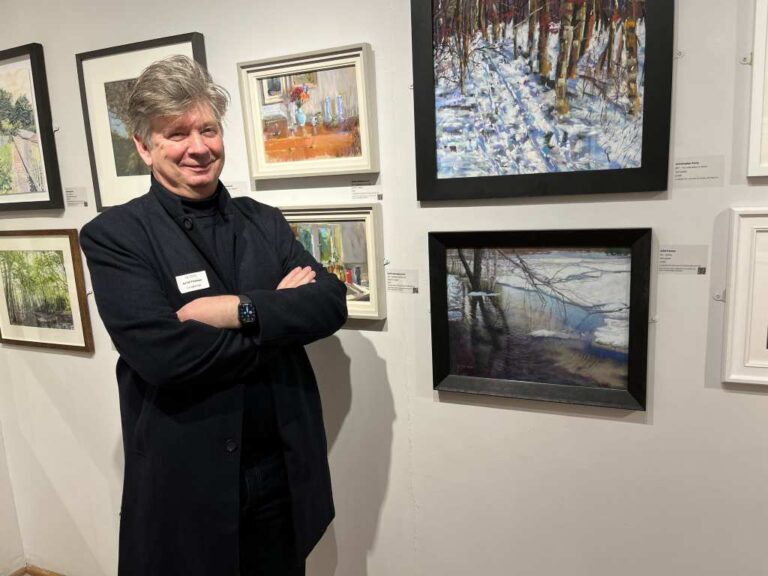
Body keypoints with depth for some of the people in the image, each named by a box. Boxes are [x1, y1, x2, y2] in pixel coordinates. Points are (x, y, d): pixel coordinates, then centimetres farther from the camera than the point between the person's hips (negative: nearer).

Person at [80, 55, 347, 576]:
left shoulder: (265, 222, 4)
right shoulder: (113, 236, -9)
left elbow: (332, 303, -6)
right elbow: (163, 354, -22)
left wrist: (241, 309, -20)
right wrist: (280, 313, -14)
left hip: (286, 471, 4)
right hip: (185, 480, -3)